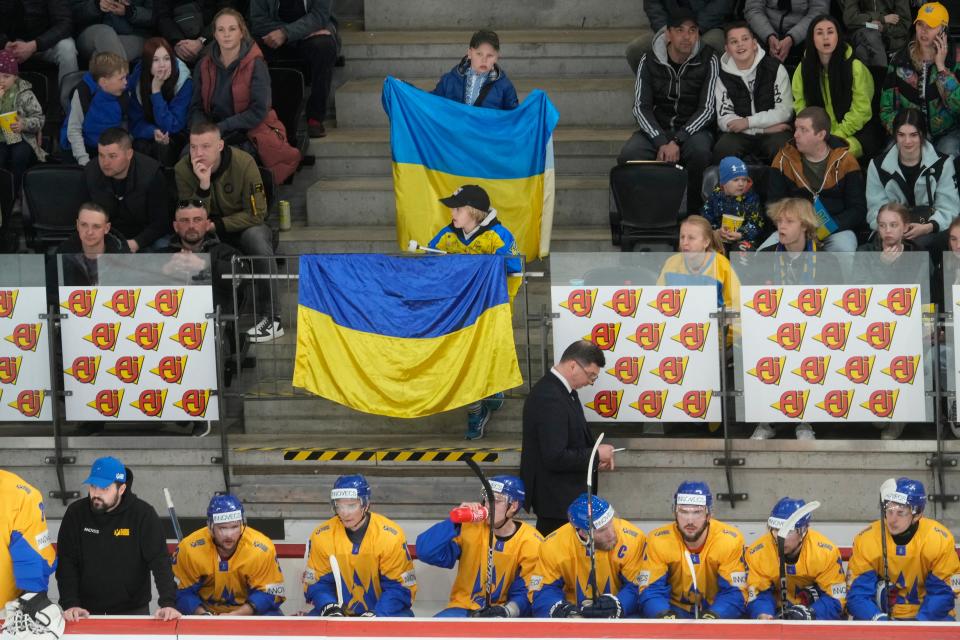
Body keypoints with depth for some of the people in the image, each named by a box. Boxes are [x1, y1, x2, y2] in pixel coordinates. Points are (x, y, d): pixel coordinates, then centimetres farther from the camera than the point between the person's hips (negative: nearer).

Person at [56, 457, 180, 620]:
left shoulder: (143, 514, -9)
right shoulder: (76, 513, -3)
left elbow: (160, 562, -14)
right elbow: (66, 563, -4)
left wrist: (167, 602, -27)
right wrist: (70, 604, -16)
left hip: (133, 611, -1)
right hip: (87, 611, 1)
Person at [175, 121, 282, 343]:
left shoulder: (243, 163, -20)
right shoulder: (183, 170, -14)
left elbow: (256, 214, -16)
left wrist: (217, 225, -21)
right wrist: (203, 185, -33)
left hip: (242, 226, -2)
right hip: (208, 232, 2)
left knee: (257, 236, -35)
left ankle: (271, 318, -30)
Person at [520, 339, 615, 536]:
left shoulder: (559, 389, 9)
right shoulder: (550, 398, -23)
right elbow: (555, 458, -27)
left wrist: (597, 456, 5)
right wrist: (595, 454, -15)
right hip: (556, 499, -10)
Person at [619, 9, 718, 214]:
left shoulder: (707, 60, -3)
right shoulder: (649, 61, 1)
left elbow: (707, 109, -8)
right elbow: (641, 107, -3)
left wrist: (677, 141, -21)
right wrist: (661, 143, -20)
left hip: (692, 129, -2)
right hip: (656, 130, 2)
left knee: (700, 152, -37)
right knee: (628, 156, -30)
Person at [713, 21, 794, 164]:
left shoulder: (775, 68, 0)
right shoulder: (723, 76, 4)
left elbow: (785, 111, -5)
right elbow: (724, 120, -4)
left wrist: (748, 122, -12)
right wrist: (764, 129, -13)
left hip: (774, 131, -1)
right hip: (739, 135, 1)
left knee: (782, 146, -33)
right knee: (722, 150, -30)